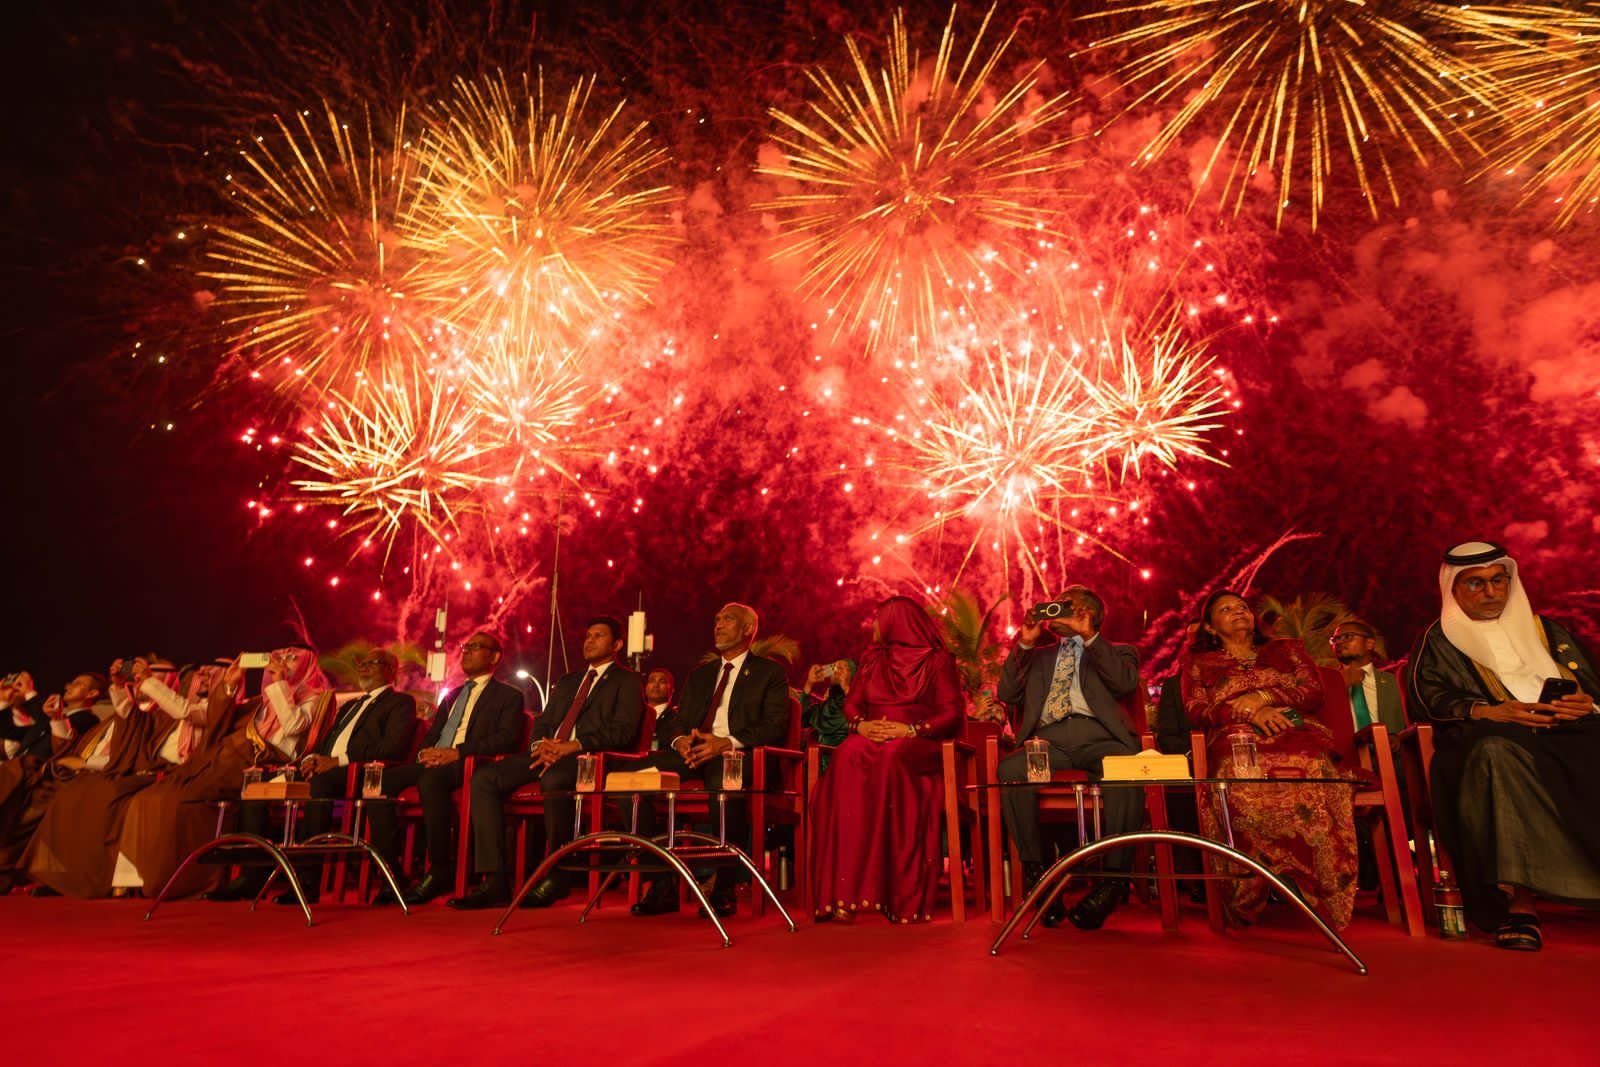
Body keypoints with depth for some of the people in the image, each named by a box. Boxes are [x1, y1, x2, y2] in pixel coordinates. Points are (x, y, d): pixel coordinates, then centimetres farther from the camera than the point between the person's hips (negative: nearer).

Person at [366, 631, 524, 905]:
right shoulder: (451, 697, 32)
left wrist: (457, 752, -18)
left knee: (431, 779, -38)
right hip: (432, 763, 7)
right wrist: (425, 753, -1)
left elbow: (507, 739, -6)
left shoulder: (509, 696, 10)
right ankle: (391, 870, -16)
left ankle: (439, 870, -27)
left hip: (469, 766, -7)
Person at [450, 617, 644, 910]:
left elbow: (623, 730, -7)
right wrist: (540, 745, -3)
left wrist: (570, 747, -18)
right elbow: (542, 723, 23)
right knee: (484, 778, -15)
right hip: (548, 755, 7)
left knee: (553, 779, -39)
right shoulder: (566, 682, 30)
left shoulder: (627, 681, 9)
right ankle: (494, 881, -18)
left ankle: (556, 878, -22)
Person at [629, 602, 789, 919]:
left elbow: (775, 726, -3)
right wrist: (680, 740, -6)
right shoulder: (699, 674, 28)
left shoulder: (769, 673, 11)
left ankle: (724, 888, -26)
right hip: (693, 754, 5)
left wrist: (727, 743, -19)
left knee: (723, 781, -41)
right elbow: (679, 721, 21)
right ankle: (661, 883, -17)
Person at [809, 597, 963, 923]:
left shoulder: (937, 660, 8)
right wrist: (860, 724, -5)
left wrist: (911, 729, -14)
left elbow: (952, 712, 0)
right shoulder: (873, 658, 22)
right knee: (848, 757, -34)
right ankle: (845, 891, -38)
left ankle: (901, 894, -35)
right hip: (871, 737, 3)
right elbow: (852, 703, 17)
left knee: (891, 758, -40)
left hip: (916, 744, -3)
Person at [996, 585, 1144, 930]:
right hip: (1049, 740, 2)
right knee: (1010, 771, -32)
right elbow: (1007, 694, 16)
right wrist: (1024, 642, 9)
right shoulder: (1039, 655, 31)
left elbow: (1126, 684, 0)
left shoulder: (1116, 651, 23)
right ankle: (1036, 874, -19)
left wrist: (1090, 637, -5)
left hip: (1100, 738, -2)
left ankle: (1113, 881, -23)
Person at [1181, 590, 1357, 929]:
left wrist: (1264, 696, -2)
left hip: (1296, 734, 1)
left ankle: (1325, 898, -34)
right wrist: (1250, 712, -6)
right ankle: (1246, 901, -30)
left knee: (1308, 774, -39)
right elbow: (1195, 710, 10)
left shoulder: (1287, 650, 31)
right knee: (1243, 787, -40)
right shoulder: (1198, 662, 26)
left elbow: (1314, 693, 16)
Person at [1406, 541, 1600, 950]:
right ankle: (1520, 901, -45)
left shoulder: (1546, 630, 29)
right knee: (1497, 753, -41)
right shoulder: (1439, 640, 18)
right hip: (1496, 734, -3)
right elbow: (1429, 694, 0)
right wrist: (1489, 711, -18)